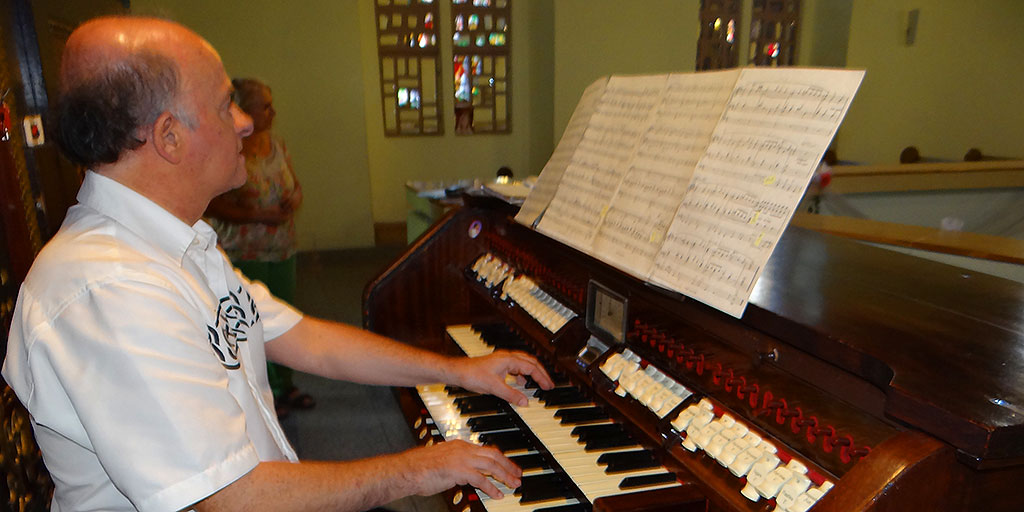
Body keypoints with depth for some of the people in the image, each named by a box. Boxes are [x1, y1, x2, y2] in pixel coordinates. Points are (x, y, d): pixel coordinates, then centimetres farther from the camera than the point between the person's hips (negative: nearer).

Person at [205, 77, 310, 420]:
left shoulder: (276, 144, 7)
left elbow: (294, 185, 17)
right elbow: (210, 204, -15)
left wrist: (295, 200, -6)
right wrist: (258, 215, -20)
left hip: (282, 249, 7)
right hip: (243, 253, -6)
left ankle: (286, 385, 29)